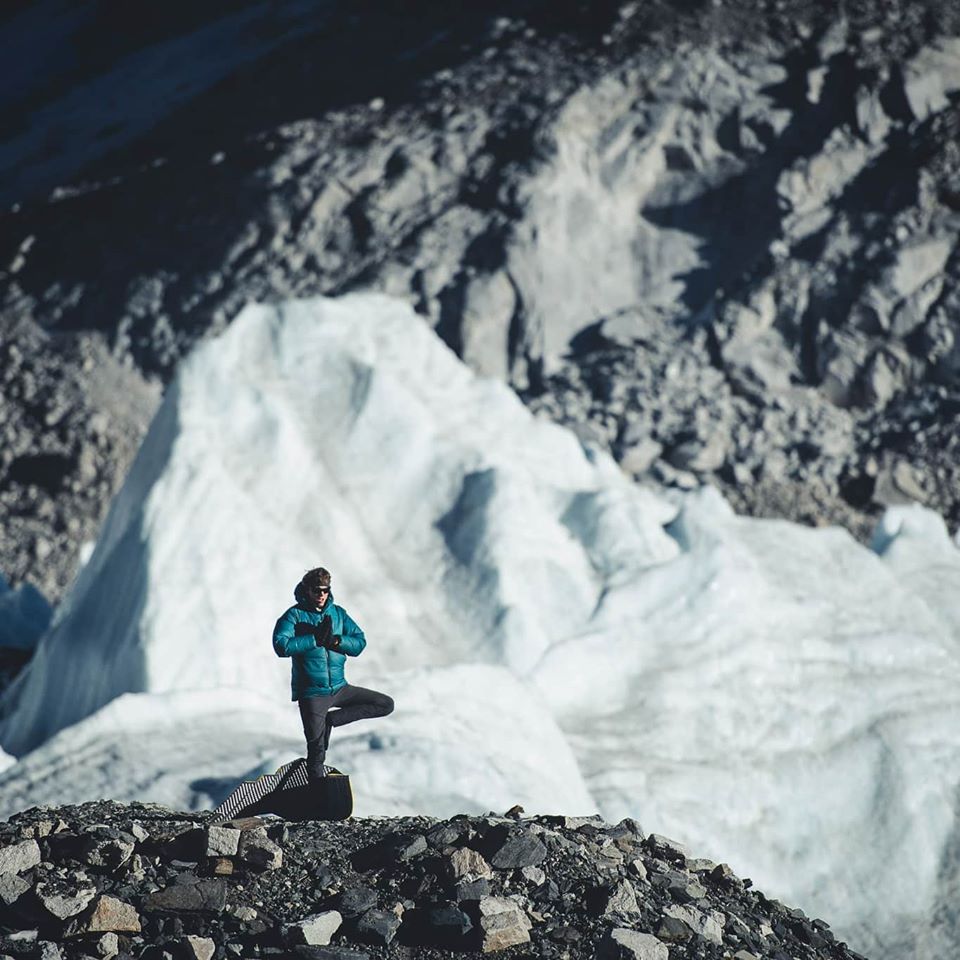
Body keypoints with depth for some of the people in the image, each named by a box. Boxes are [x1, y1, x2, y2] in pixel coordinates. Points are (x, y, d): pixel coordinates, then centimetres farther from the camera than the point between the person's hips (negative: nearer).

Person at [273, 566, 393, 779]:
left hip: (339, 688, 5)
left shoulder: (338, 613, 7)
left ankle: (329, 720, 3)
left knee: (386, 705, 2)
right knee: (317, 749, -3)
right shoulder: (295, 615, -6)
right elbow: (281, 646, -21)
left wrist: (336, 640, -18)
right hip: (311, 693, -5)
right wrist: (315, 638, -21)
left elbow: (359, 642, 0)